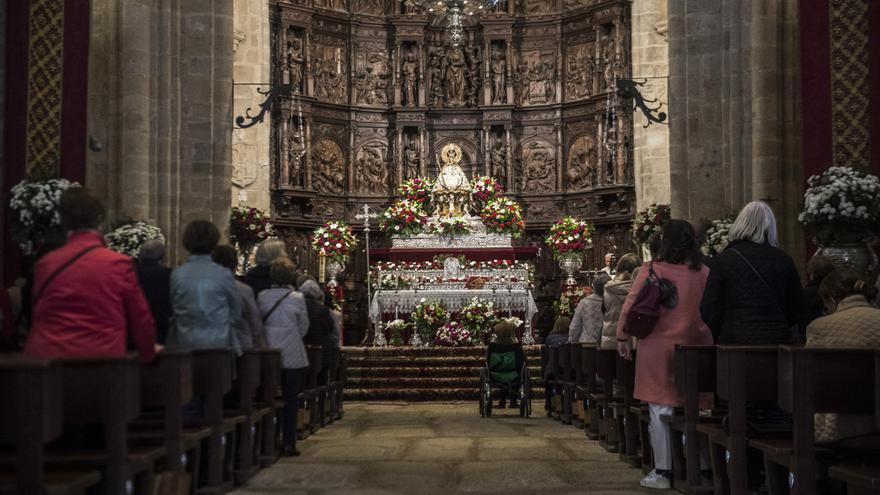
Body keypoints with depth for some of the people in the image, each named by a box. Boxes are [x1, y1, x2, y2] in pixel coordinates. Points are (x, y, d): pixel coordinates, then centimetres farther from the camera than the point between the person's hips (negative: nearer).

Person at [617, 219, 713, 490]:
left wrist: (623, 338, 5)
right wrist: (709, 339, 22)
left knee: (660, 409, 3)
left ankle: (662, 472, 7)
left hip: (659, 346, -2)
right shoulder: (704, 273, 3)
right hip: (695, 347, 3)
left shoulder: (651, 270, -5)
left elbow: (631, 305, -4)